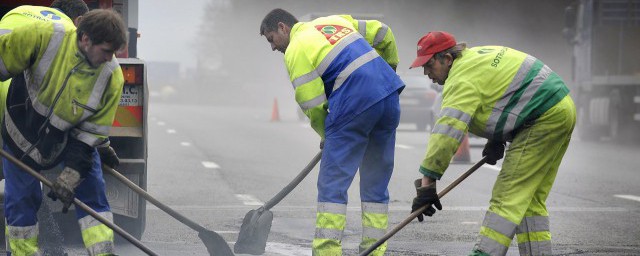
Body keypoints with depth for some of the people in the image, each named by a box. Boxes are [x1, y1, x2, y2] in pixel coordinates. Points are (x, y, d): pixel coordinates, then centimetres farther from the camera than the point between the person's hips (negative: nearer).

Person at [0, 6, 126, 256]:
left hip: (73, 136, 2)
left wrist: (72, 175, -20)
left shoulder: (112, 76, -23)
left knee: (91, 190, -2)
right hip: (23, 131, -2)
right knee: (21, 198, 4)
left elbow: (93, 131, -16)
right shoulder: (44, 36, -33)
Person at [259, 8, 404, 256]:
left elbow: (312, 105, -4)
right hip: (390, 95, 7)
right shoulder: (335, 21, 20)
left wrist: (326, 135, 13)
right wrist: (389, 67, 37)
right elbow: (383, 34, 23)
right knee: (376, 184, 13)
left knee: (332, 185, 0)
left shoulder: (295, 51, -1)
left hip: (354, 106, -7)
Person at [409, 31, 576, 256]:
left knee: (508, 195, -13)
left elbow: (446, 135, -24)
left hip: (544, 119, -10)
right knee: (529, 199, 12)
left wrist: (426, 184, -23)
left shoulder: (463, 80, -17)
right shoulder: (476, 56, 13)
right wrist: (497, 140, 16)